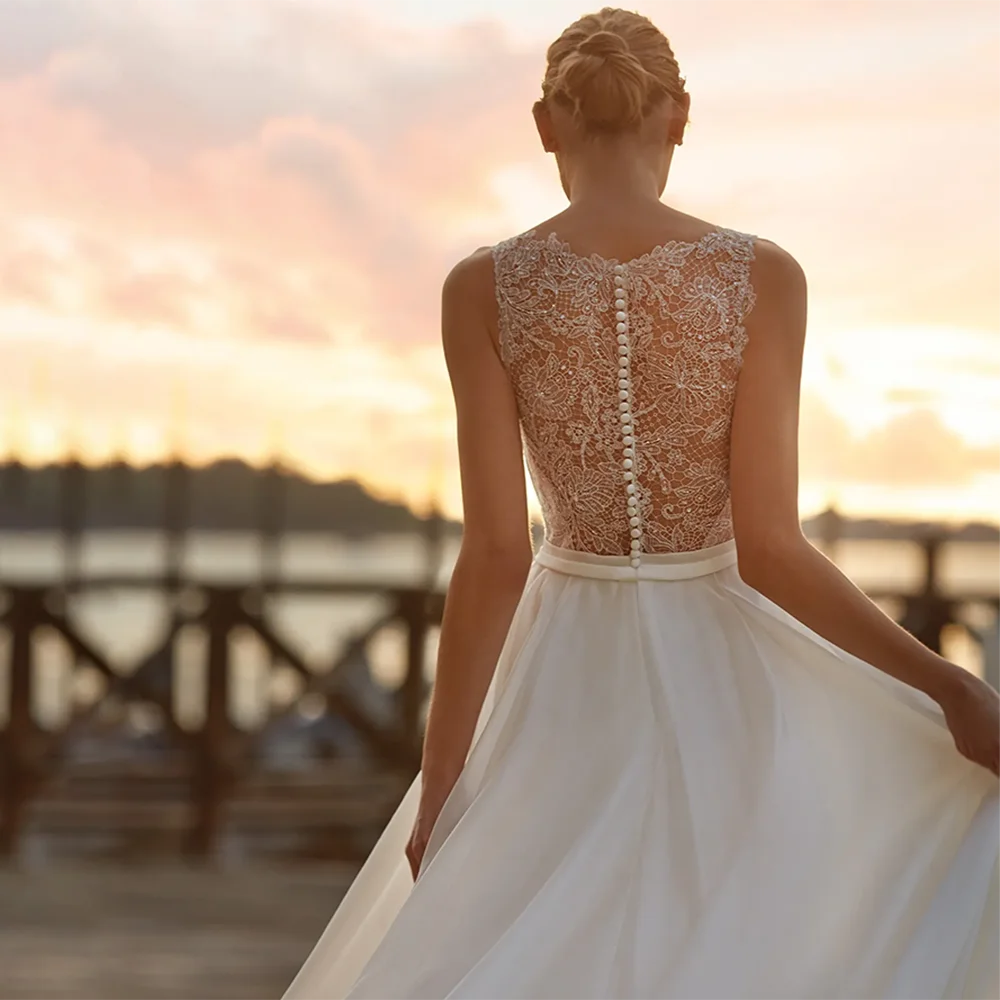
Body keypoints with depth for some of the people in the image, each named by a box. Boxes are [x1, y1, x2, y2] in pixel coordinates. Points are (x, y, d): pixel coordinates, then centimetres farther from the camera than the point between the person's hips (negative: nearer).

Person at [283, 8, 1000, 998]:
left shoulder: (484, 289, -8)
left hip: (568, 689, 1)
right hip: (725, 681, 0)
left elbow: (493, 557, -10)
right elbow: (768, 548, -15)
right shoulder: (763, 276, -10)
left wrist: (437, 786, -4)